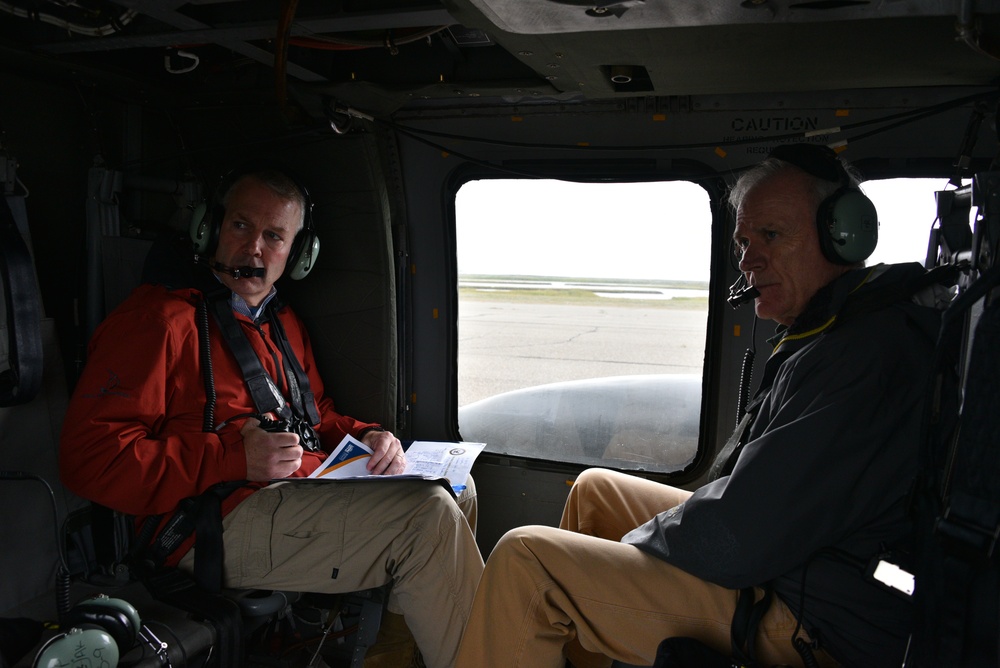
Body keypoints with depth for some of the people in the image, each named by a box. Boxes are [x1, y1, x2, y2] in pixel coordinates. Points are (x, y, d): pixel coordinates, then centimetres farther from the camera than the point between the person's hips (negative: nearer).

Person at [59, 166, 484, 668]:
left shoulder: (283, 322, 20)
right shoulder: (161, 318, -7)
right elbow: (87, 456, -14)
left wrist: (365, 437, 5)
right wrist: (233, 458, -22)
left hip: (306, 490, 9)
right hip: (223, 520, -9)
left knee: (457, 490, 6)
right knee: (428, 517, -23)